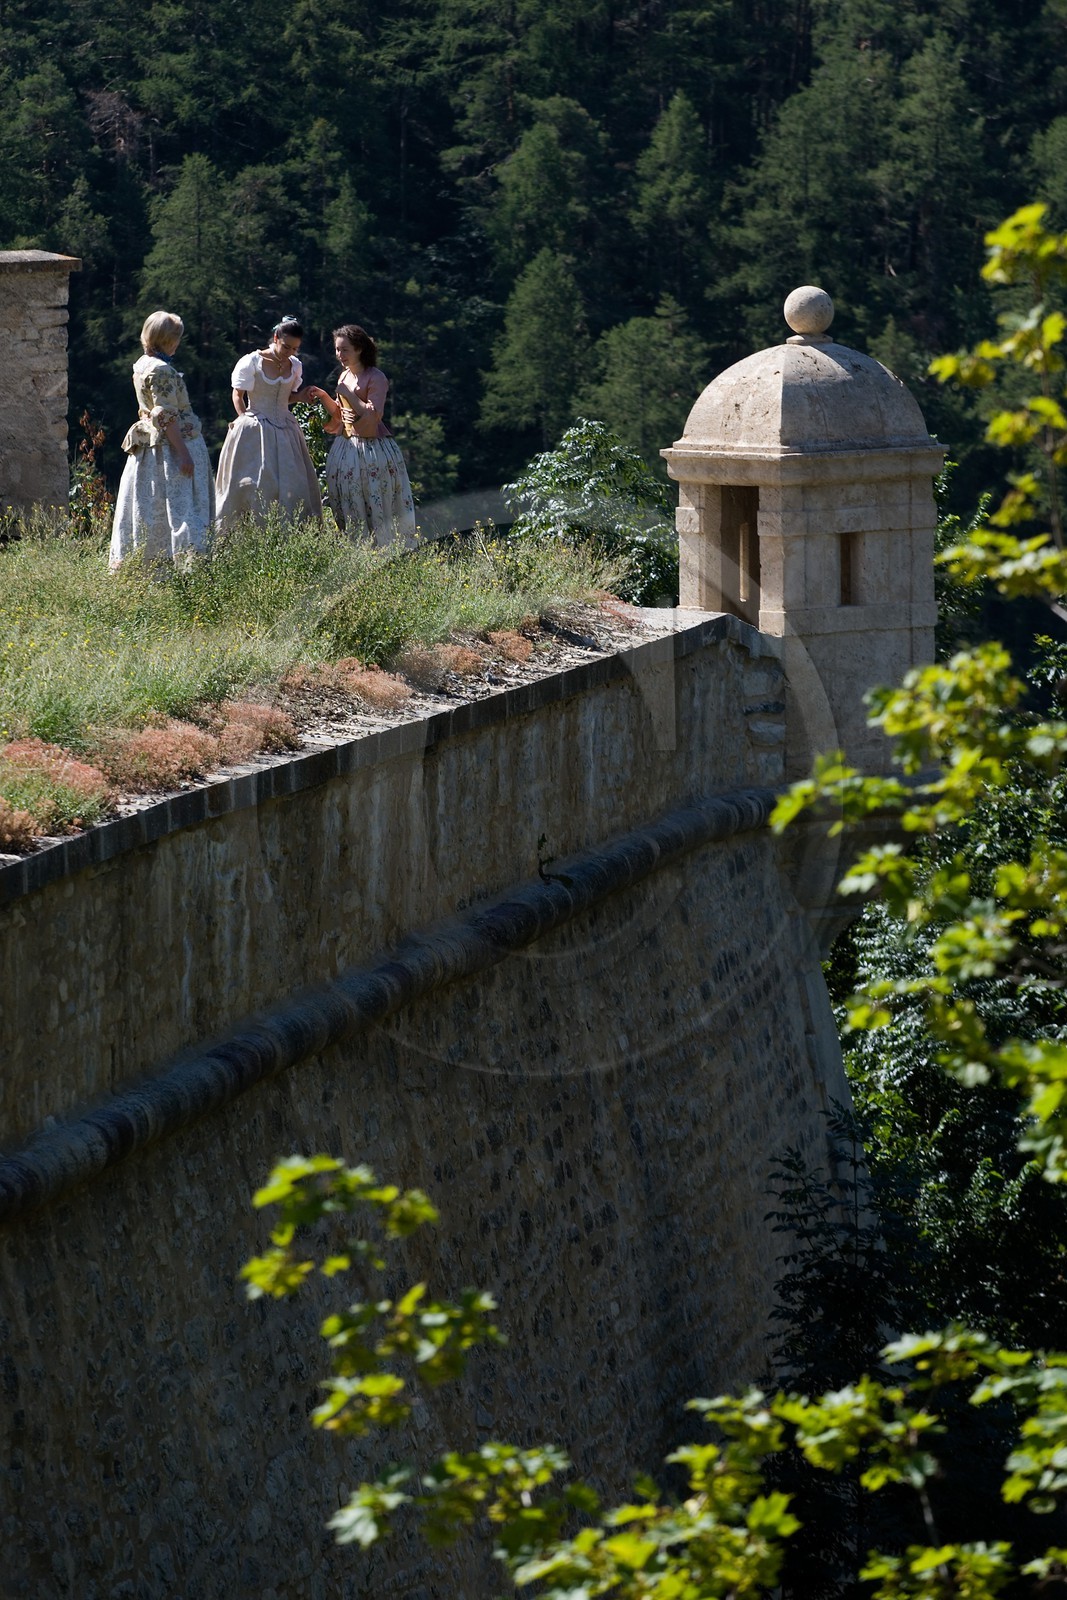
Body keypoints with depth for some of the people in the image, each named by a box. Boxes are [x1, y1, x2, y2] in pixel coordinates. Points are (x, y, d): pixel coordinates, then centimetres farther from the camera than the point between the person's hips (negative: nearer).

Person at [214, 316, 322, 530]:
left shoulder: (295, 366, 7)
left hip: (284, 432, 5)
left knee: (292, 486, 0)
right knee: (254, 484, -5)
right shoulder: (252, 362, -8)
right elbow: (238, 395, -2)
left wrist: (303, 396, -1)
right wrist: (246, 421, -11)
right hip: (255, 431, -5)